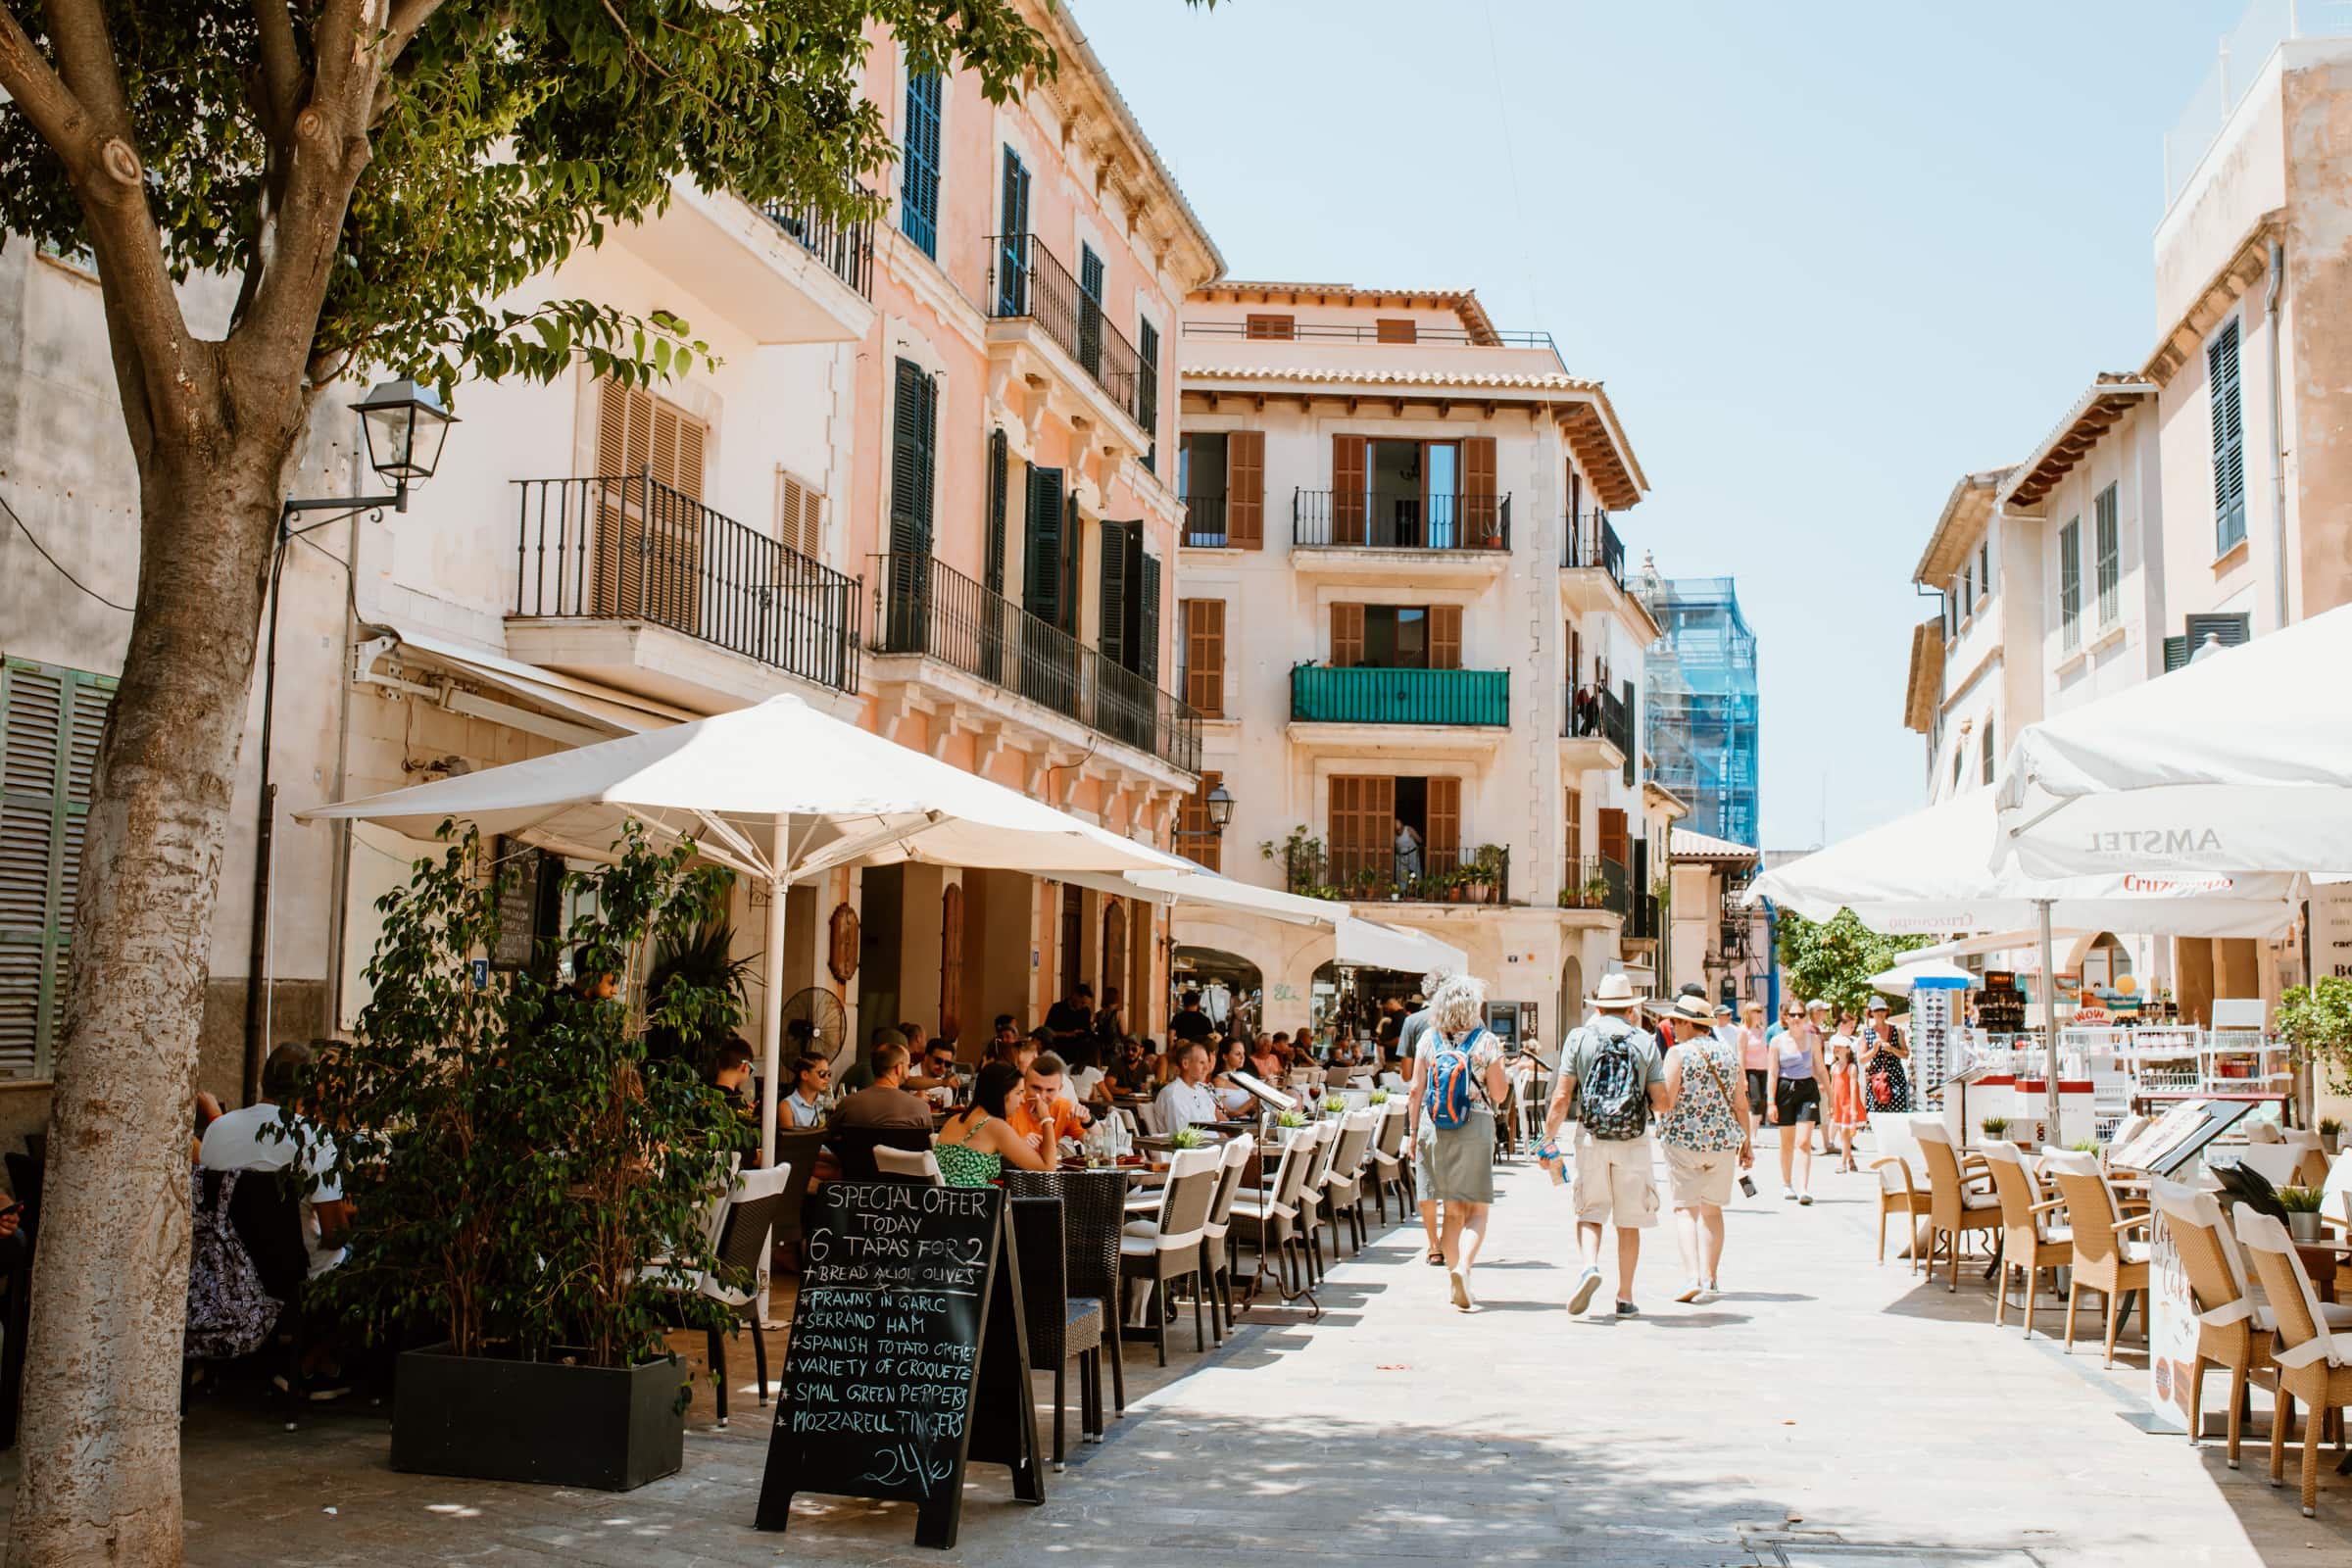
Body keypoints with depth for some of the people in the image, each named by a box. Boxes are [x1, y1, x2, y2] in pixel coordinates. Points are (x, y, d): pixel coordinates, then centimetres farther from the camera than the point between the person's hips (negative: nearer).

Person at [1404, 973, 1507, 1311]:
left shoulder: (1428, 1038, 2)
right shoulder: (1486, 1042, -6)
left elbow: (1415, 1089, 2)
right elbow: (1498, 1095, -2)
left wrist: (1413, 1131, 10)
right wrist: (1498, 1066, 15)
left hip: (1434, 1130, 3)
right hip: (1474, 1130, -3)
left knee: (1452, 1211, 13)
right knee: (1476, 1211, 3)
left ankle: (1454, 1279, 16)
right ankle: (1463, 1266, -20)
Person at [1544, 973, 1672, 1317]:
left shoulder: (1580, 1037, 2)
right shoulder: (1644, 1041, 4)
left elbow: (1562, 1097, -3)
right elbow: (1663, 1102, -1)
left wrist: (1549, 1139, 6)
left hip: (1591, 1137, 0)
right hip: (1634, 1141, 0)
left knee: (1589, 1213, 10)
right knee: (1629, 1220, 10)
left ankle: (1590, 1265, -17)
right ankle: (1625, 1298, 12)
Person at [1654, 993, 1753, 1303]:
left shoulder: (1678, 1053, -10)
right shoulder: (1729, 1053, 6)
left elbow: (1665, 1099, -15)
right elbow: (1741, 1104, 8)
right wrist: (1746, 1143, 16)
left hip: (1682, 1139, -4)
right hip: (1723, 1140, 4)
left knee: (1685, 1209, 0)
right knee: (1712, 1210, 14)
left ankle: (1692, 1276, -13)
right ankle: (1708, 1277, 14)